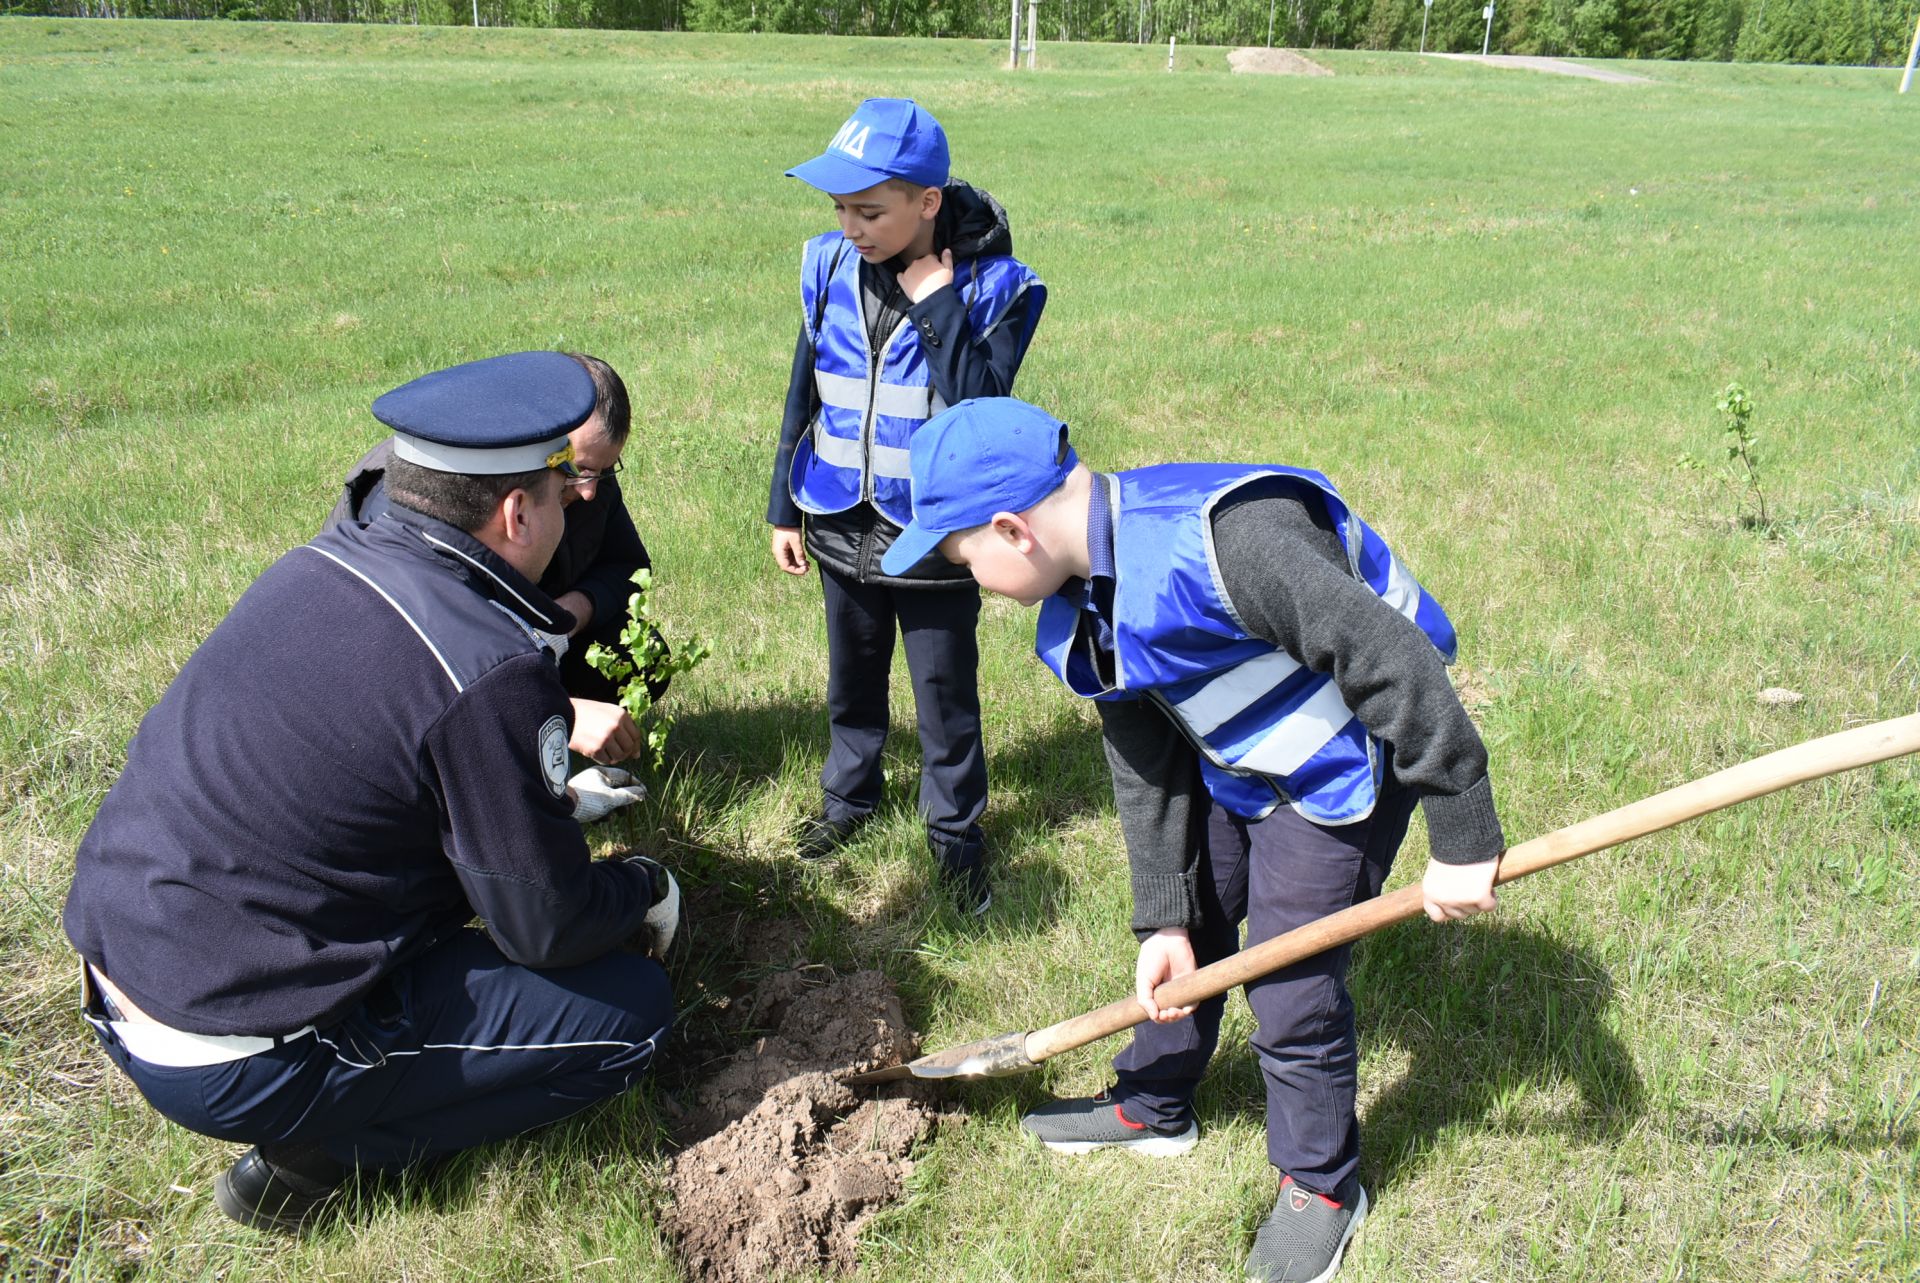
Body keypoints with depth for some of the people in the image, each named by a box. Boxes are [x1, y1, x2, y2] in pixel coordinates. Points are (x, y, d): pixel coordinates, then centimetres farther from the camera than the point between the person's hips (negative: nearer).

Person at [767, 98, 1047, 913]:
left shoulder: (992, 283, -15)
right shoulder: (830, 266, -4)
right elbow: (806, 390, 6)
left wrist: (937, 306, -26)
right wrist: (784, 508, 9)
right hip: (842, 522, 4)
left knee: (945, 693, 9)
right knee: (852, 677, 22)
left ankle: (954, 829, 30)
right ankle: (849, 794, 45)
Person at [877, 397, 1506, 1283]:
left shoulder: (1223, 539, -37)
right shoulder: (1079, 612, -7)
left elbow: (1395, 661, -32)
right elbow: (1146, 769, 1)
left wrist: (1461, 840, -26)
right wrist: (1161, 918, 1)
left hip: (1346, 762, -8)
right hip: (1233, 763, 8)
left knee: (1289, 983, -1)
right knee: (1193, 929, 19)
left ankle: (1321, 1186, 26)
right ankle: (1153, 1106, 45)